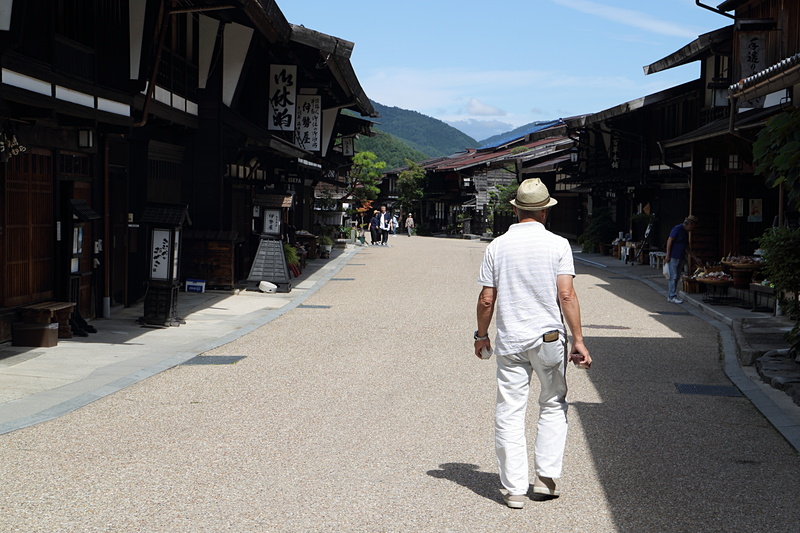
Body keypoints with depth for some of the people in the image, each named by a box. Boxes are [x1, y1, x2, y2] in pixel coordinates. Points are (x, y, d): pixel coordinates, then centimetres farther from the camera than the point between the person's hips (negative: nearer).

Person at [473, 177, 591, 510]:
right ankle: (546, 477, 13)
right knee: (553, 406, 17)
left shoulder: (497, 247, 0)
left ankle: (514, 489, 5)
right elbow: (566, 296, -12)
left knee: (509, 412, 5)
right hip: (549, 338, -1)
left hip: (509, 341, 1)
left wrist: (482, 336, 15)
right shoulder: (557, 245, -5)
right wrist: (578, 340, -9)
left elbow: (486, 300, 1)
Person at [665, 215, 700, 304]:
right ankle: (672, 297, -8)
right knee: (673, 277, -9)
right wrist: (668, 255, -18)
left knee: (677, 278, 8)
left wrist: (696, 258, 24)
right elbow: (669, 241, -13)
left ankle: (670, 296, 13)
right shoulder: (677, 229, -8)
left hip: (681, 258, 9)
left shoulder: (686, 233, 18)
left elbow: (688, 248, 25)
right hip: (673, 258, -9)